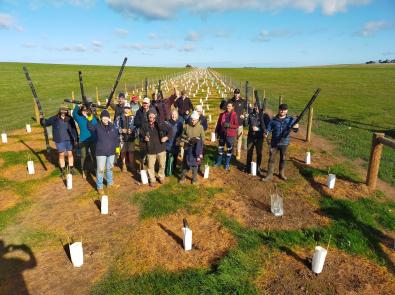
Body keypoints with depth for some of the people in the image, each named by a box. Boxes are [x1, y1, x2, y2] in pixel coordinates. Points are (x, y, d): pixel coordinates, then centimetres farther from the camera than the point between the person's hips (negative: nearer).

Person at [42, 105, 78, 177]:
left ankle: (71, 169, 19)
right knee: (61, 155, 7)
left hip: (69, 139, 1)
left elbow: (74, 129, 4)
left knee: (70, 154, 6)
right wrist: (41, 119, -17)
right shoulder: (54, 119, -1)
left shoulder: (70, 119, 0)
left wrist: (76, 139, 4)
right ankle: (63, 170, 19)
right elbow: (46, 123, 4)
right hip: (60, 140, 0)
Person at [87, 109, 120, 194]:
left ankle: (110, 183, 39)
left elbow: (116, 137, 10)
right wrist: (89, 120, -46)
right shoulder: (97, 126, -9)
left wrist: (117, 147, 10)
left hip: (111, 152, 4)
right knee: (100, 170, 0)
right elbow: (90, 127, -30)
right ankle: (99, 187, 14)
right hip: (101, 152, -4)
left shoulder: (112, 126, 2)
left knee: (110, 168, 20)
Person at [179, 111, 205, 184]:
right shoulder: (187, 126, -5)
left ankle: (194, 178, 25)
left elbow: (202, 139, -4)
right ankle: (183, 176, 29)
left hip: (196, 149, -1)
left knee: (195, 163, 10)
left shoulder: (200, 127, -8)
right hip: (187, 147, 2)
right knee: (185, 162, 12)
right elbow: (183, 135, 7)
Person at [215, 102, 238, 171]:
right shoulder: (222, 114, 2)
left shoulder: (234, 115, -9)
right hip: (222, 134, 4)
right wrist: (217, 132, 10)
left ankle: (227, 164, 19)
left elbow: (236, 125, -10)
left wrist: (229, 125, -22)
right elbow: (218, 124, 9)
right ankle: (219, 162, 33)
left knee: (229, 149, 6)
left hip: (230, 135, -4)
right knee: (220, 148, 14)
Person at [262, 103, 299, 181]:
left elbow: (295, 129, -6)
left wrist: (296, 127, -31)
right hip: (274, 143, -1)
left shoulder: (290, 119, -2)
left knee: (283, 159, 16)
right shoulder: (273, 119, -3)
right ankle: (269, 175, 13)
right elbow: (269, 128, -1)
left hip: (284, 143, 1)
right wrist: (266, 133, -24)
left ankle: (282, 173, 33)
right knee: (271, 158, 2)